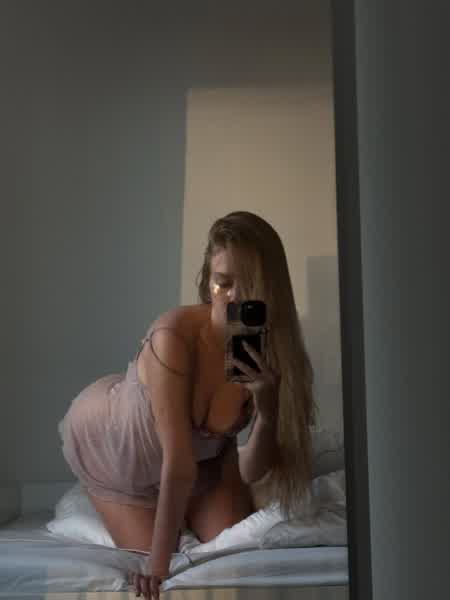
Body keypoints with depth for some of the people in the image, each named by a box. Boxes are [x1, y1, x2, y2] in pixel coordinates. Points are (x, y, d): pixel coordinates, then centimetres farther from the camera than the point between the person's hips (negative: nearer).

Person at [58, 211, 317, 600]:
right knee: (146, 552, 0)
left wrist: (266, 409, -39)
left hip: (203, 447, 4)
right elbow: (179, 466, -35)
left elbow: (250, 473, -22)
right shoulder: (174, 335, -40)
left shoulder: (272, 351, -25)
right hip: (106, 438, -4)